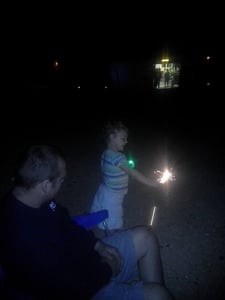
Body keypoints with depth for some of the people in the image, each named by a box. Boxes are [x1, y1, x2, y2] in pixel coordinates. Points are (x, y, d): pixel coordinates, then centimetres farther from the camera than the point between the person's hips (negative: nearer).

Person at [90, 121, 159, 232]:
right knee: (113, 228, 10)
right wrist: (154, 183, -24)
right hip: (112, 198, -8)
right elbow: (135, 174, -28)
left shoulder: (106, 153, -2)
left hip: (105, 192, 8)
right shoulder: (118, 157, -29)